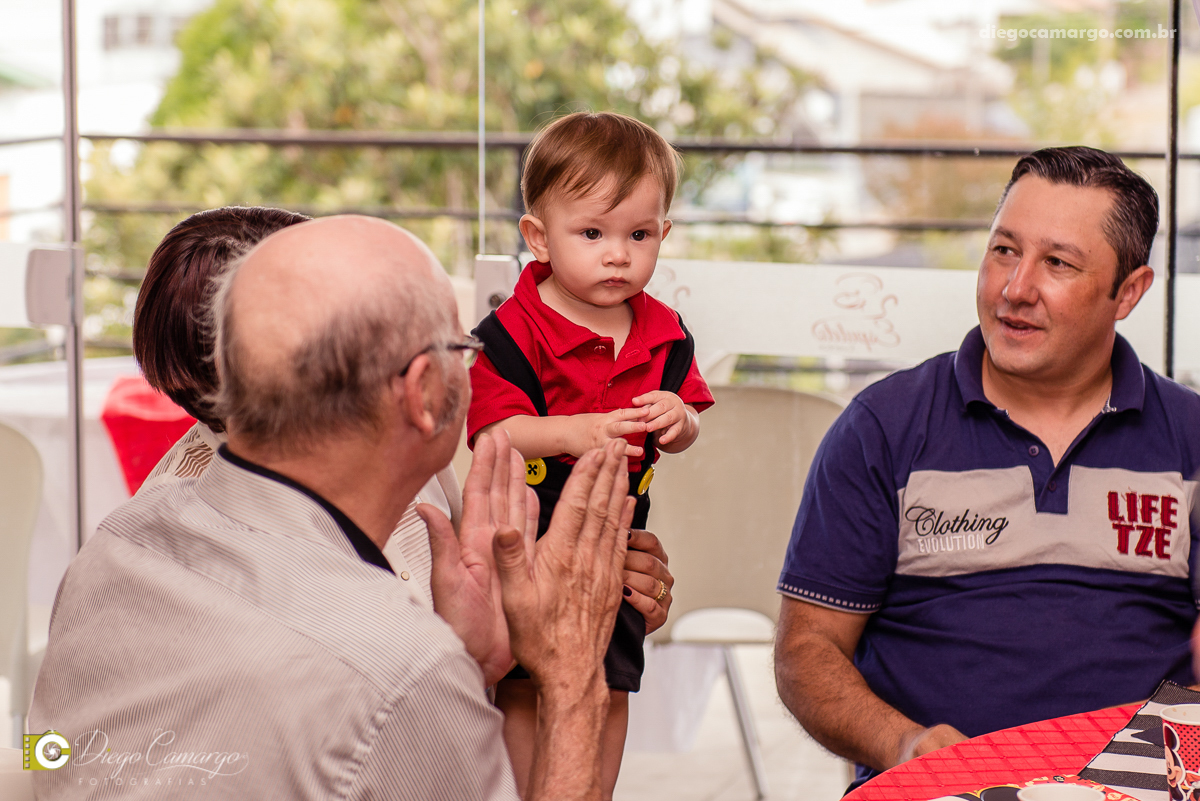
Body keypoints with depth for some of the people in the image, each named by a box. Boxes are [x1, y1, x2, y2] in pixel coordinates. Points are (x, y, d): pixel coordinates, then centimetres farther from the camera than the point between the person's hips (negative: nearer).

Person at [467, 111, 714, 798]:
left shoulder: (664, 332, 0)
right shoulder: (512, 331, -16)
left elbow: (688, 425, 7)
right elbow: (491, 430, -22)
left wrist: (677, 420, -17)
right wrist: (570, 434, -36)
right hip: (526, 538, -5)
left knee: (612, 690, 12)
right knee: (524, 694, 2)